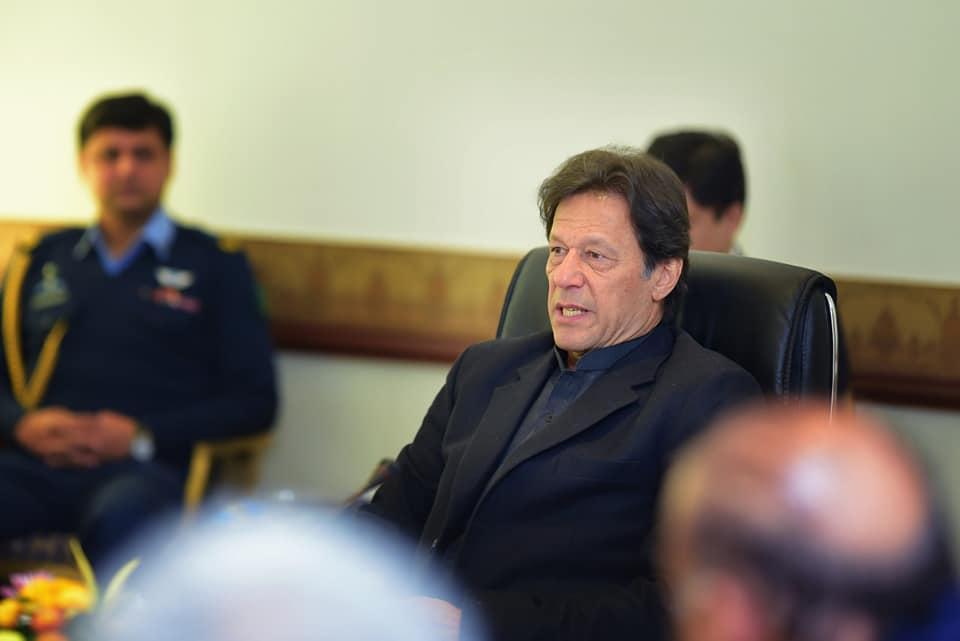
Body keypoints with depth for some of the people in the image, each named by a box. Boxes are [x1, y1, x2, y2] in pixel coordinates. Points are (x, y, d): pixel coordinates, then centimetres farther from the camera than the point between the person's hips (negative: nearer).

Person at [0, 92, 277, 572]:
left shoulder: (215, 267, 15)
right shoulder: (41, 261, 24)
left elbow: (255, 401, 9)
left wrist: (144, 436, -5)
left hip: (146, 469, -2)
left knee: (121, 515, -40)